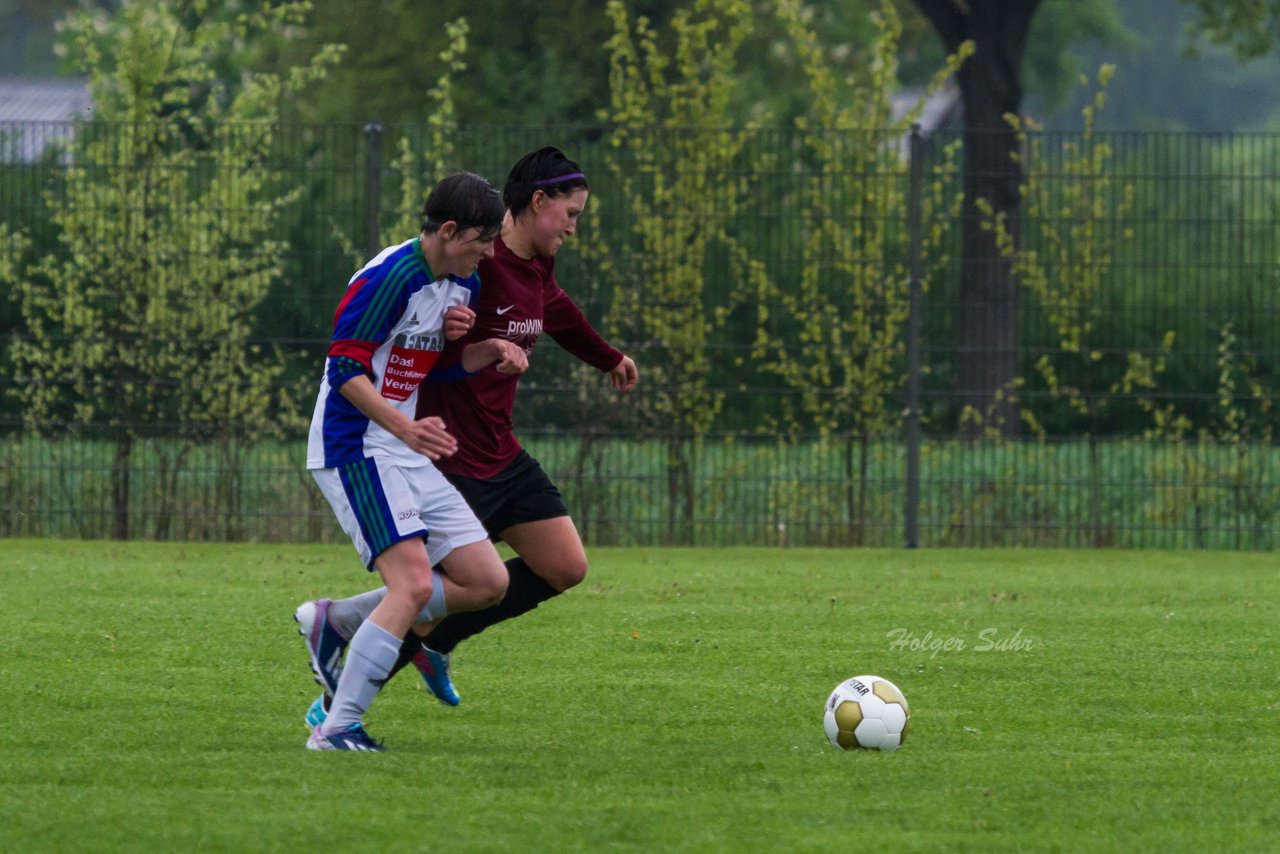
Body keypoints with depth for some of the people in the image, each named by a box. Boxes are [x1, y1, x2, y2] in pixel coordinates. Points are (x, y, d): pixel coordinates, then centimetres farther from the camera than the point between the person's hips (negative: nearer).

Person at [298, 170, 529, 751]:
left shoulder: (464, 284, 11)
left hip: (408, 458, 9)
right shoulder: (392, 277, -17)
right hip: (354, 448, -9)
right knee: (414, 583, -23)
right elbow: (345, 369, -20)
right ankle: (337, 726, -21)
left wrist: (488, 352, 0)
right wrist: (403, 426, -34)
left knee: (488, 582, 4)